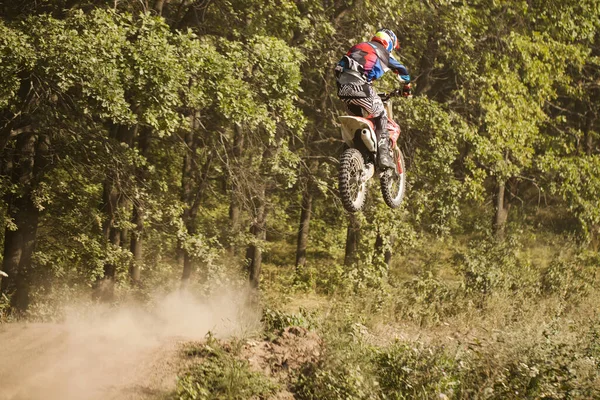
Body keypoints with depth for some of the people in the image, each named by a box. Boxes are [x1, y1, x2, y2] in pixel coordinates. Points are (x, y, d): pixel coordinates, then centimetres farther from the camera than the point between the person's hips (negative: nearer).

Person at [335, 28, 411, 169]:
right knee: (381, 116, 10)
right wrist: (407, 85, 44)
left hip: (342, 86, 6)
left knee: (357, 118, 27)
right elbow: (402, 70, 23)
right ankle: (383, 154, 0)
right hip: (359, 87, -6)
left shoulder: (358, 47, 32)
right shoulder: (382, 52, 16)